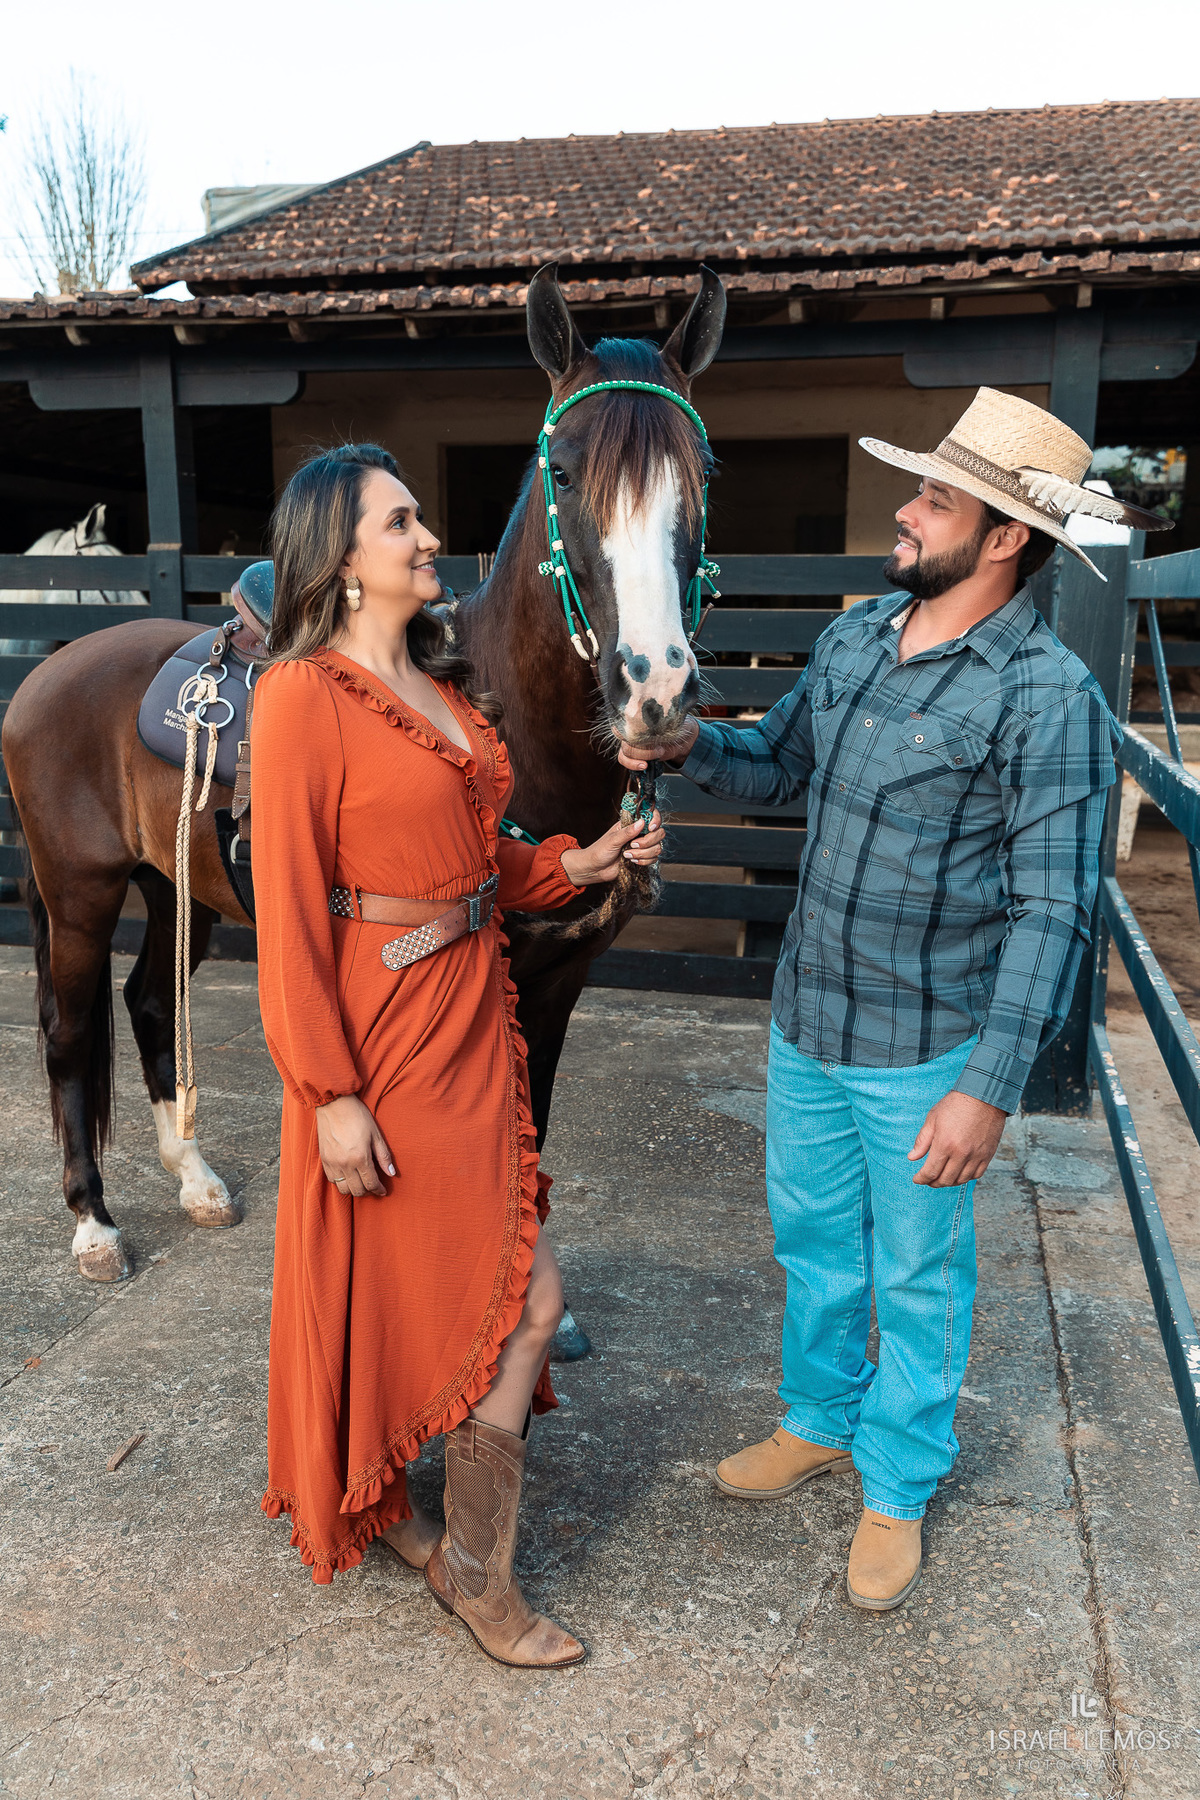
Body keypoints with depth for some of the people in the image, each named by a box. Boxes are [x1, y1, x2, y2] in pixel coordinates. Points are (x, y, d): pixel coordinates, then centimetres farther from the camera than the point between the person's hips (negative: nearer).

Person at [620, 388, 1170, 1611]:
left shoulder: (1046, 699, -18)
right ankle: (820, 1422, 46)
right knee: (812, 1239, 22)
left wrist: (991, 1086, -22)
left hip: (923, 1052, -6)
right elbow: (778, 764, 16)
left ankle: (897, 1489, 36)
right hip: (806, 1021, 6)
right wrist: (688, 745, -5)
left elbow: (1052, 910, -19)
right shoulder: (854, 639, 2)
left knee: (917, 1273, 13)